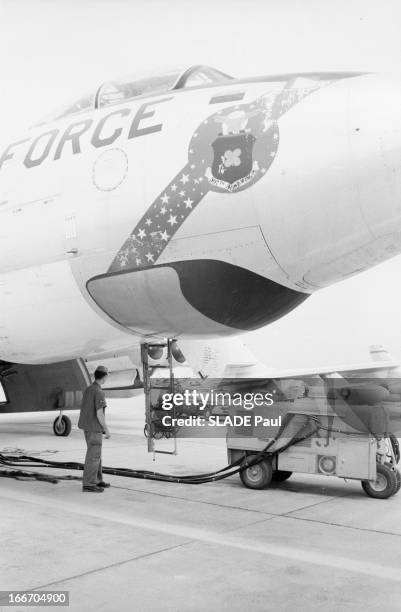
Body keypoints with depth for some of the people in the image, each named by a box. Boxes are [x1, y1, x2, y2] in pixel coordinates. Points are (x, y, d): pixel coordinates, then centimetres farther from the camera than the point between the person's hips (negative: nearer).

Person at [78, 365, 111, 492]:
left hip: (86, 426, 9)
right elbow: (99, 414, -22)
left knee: (96, 454, 16)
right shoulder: (99, 393, -19)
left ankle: (97, 480, 22)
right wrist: (106, 430, -13)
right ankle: (88, 484, 0)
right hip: (94, 428, -9)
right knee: (93, 456, -4)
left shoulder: (88, 389, 9)